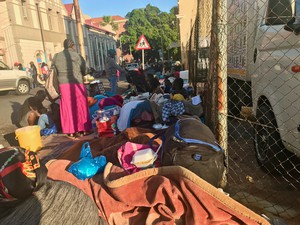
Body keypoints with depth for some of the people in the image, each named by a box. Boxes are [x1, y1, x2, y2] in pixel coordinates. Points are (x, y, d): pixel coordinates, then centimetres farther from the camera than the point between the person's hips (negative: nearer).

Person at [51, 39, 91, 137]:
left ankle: (70, 131, 14)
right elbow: (84, 71, -2)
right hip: (77, 84, -3)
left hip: (63, 85, 3)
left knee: (67, 108, 9)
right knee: (80, 107, 7)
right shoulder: (77, 56, -4)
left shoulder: (56, 56, 6)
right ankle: (82, 129, 14)